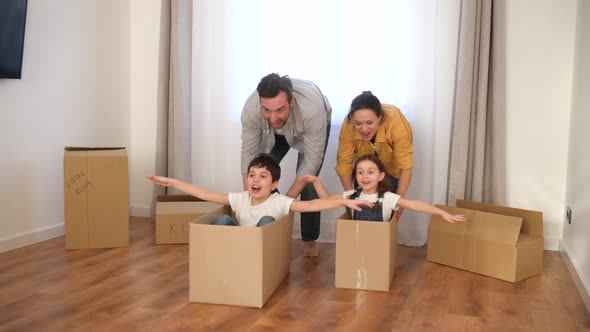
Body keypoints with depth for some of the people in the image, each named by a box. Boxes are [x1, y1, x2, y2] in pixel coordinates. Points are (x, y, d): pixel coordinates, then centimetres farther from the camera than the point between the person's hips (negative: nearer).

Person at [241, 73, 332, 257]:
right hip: (274, 132, 3)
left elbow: (312, 160, -36)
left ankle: (310, 241, 5)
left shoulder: (312, 109, -45)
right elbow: (249, 153, -27)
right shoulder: (251, 109, -38)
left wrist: (288, 199, -38)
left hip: (313, 126, -3)